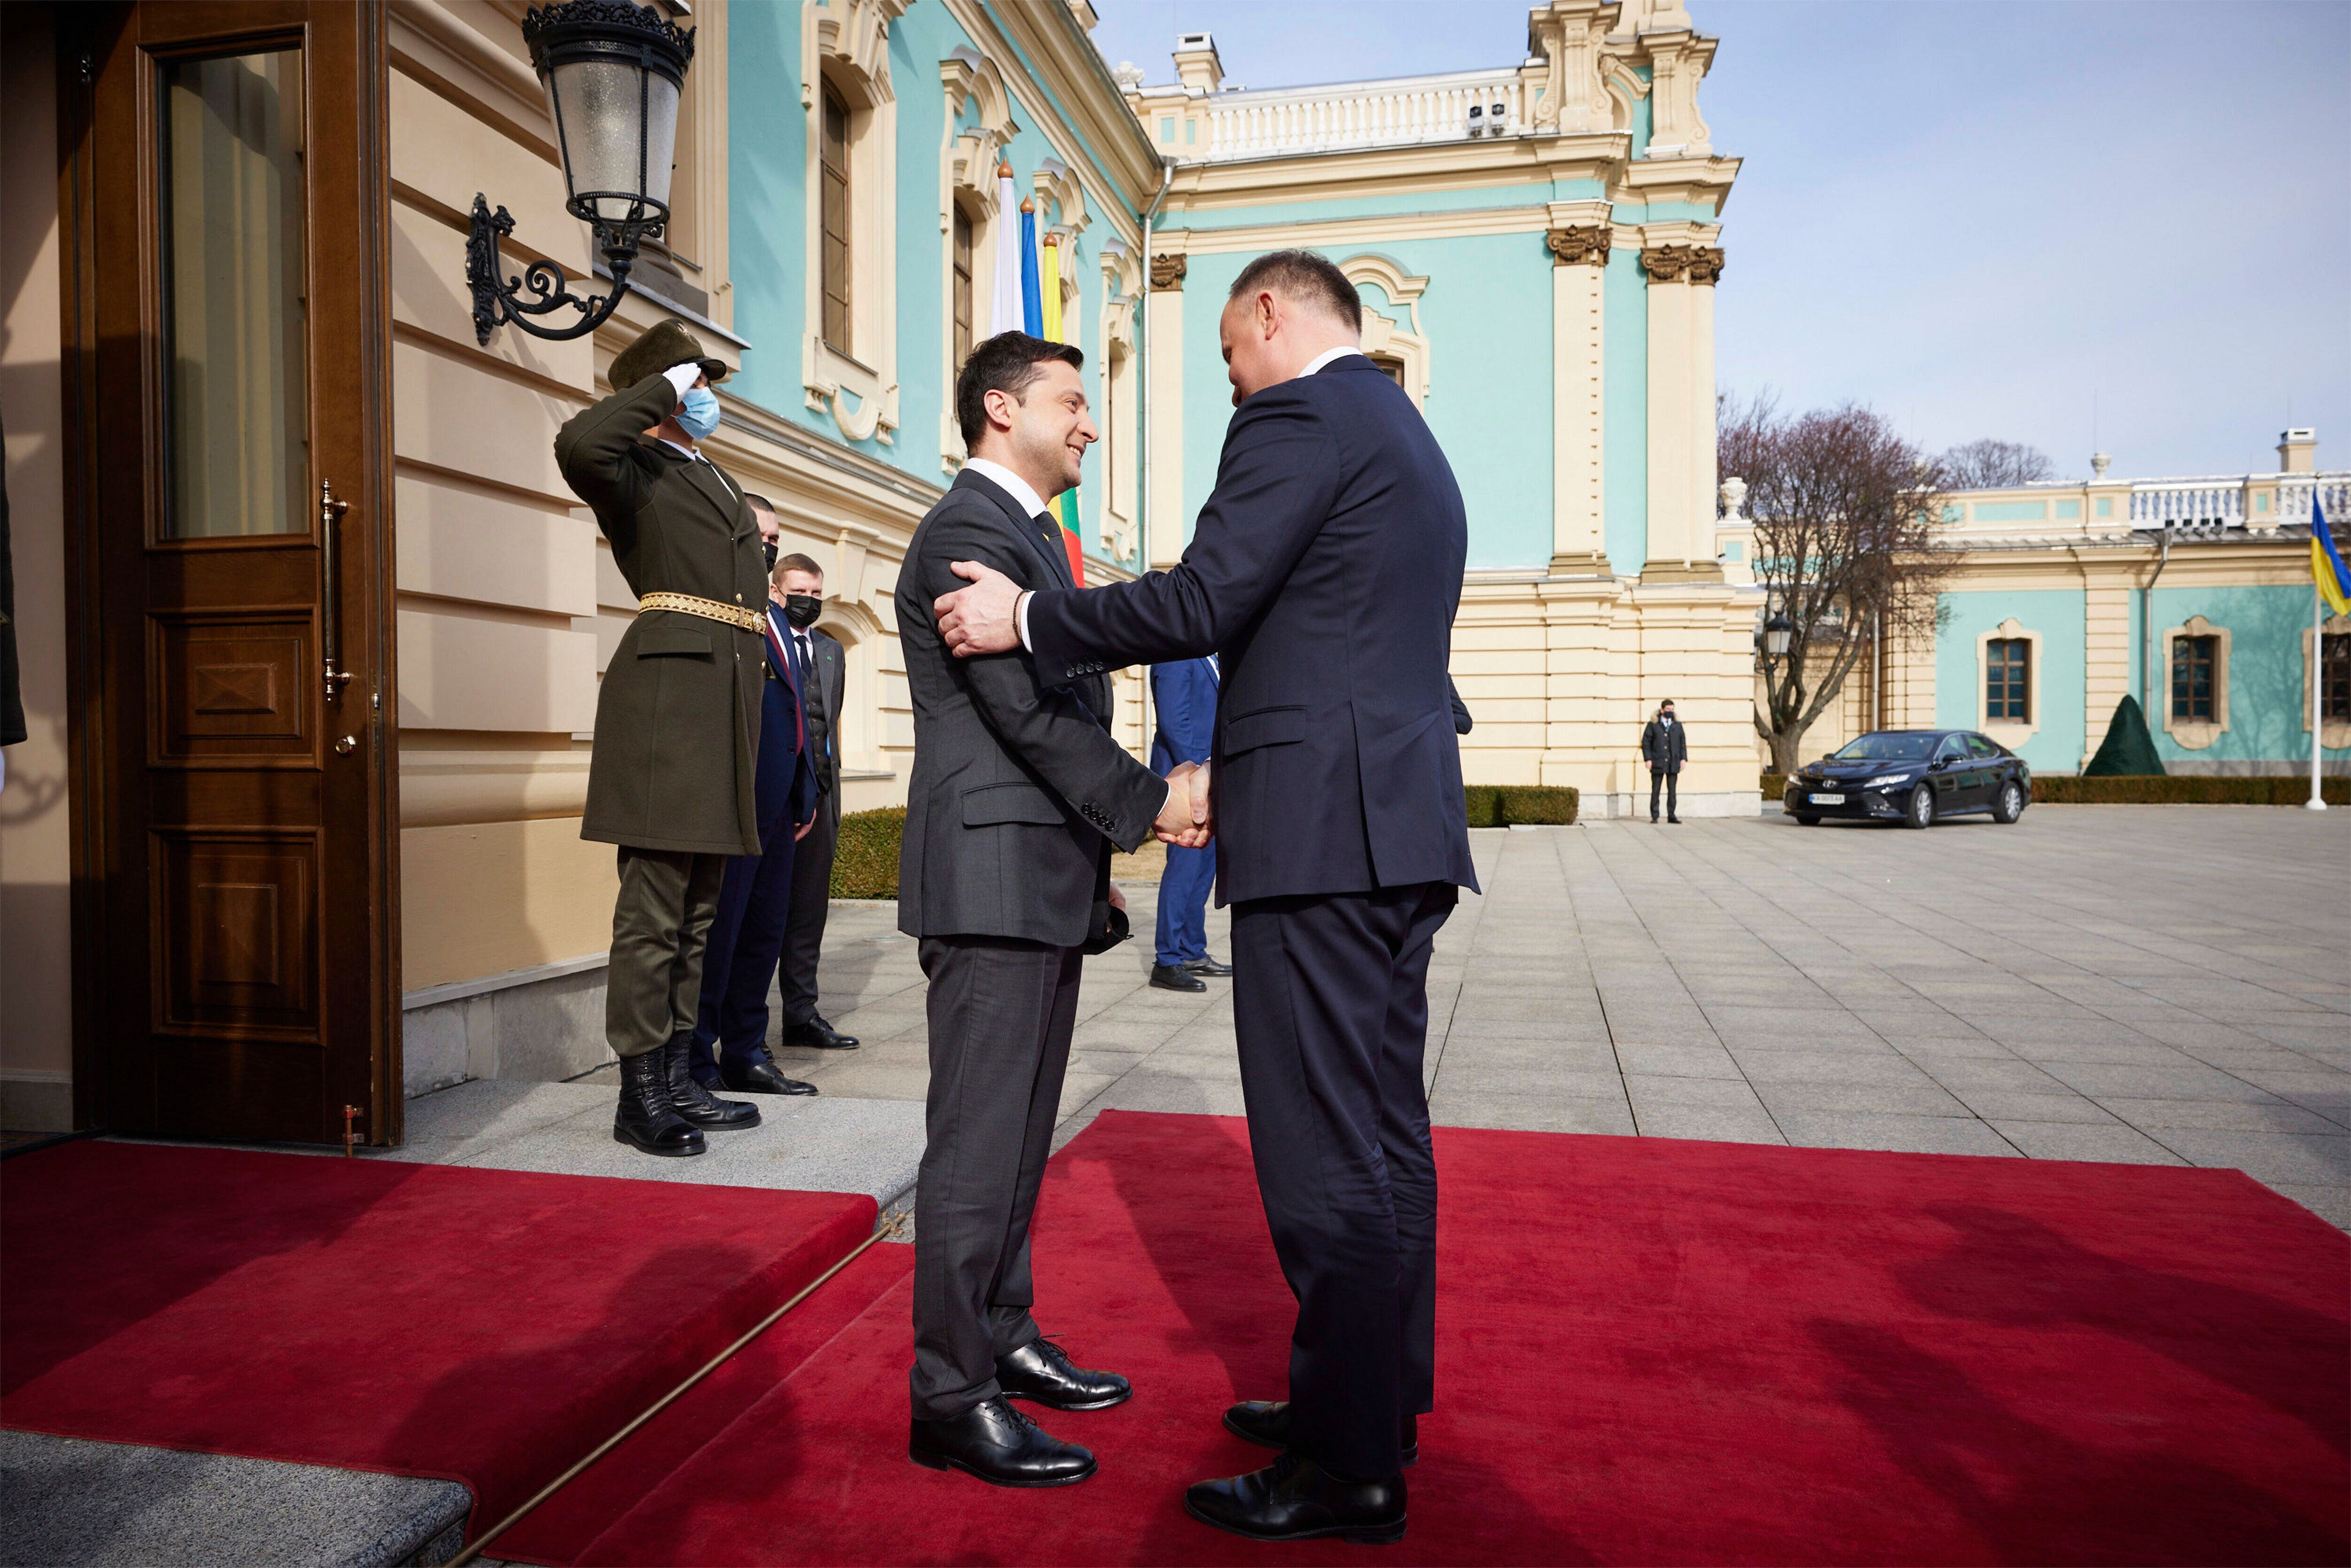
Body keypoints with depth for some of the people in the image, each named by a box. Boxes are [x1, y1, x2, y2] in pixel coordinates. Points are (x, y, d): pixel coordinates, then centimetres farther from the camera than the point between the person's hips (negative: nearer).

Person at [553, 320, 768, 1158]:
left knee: (698, 909, 11)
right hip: (667, 688, -8)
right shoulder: (635, 471, 0)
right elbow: (577, 443, -22)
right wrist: (664, 386, -11)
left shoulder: (721, 484, 26)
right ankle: (639, 1094, 2)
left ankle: (676, 1080, 19)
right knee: (654, 908, -6)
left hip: (726, 702, 8)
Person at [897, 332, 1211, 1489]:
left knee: (1020, 1133, 15)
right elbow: (1025, 710, -18)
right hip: (993, 876, -10)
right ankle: (952, 1396, 8)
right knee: (979, 1138, -3)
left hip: (1046, 881, 10)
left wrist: (1097, 857, 15)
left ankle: (1004, 1341, 28)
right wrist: (1150, 803, -12)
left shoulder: (1029, 533, 22)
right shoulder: (966, 531, -10)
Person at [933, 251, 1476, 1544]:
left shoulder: (1301, 417, -6)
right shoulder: (1410, 439, 24)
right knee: (1384, 1132, 15)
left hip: (1323, 830, -10)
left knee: (1325, 1156, -3)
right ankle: (1380, 1399, 29)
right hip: (1401, 822, 10)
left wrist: (1026, 621, -2)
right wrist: (1232, 773, 25)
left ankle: (1349, 1468, 8)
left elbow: (1202, 602, -15)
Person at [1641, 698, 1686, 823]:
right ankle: (1654, 816, 7)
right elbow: (1646, 742, 1)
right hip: (1657, 763, -2)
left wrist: (1683, 758, 5)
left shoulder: (1677, 725, 12)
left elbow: (1683, 743, 15)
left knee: (1673, 791, 2)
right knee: (1655, 791, 1)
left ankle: (1672, 816, 7)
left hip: (1673, 764, 2)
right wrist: (1648, 759, -7)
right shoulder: (1653, 724, 3)